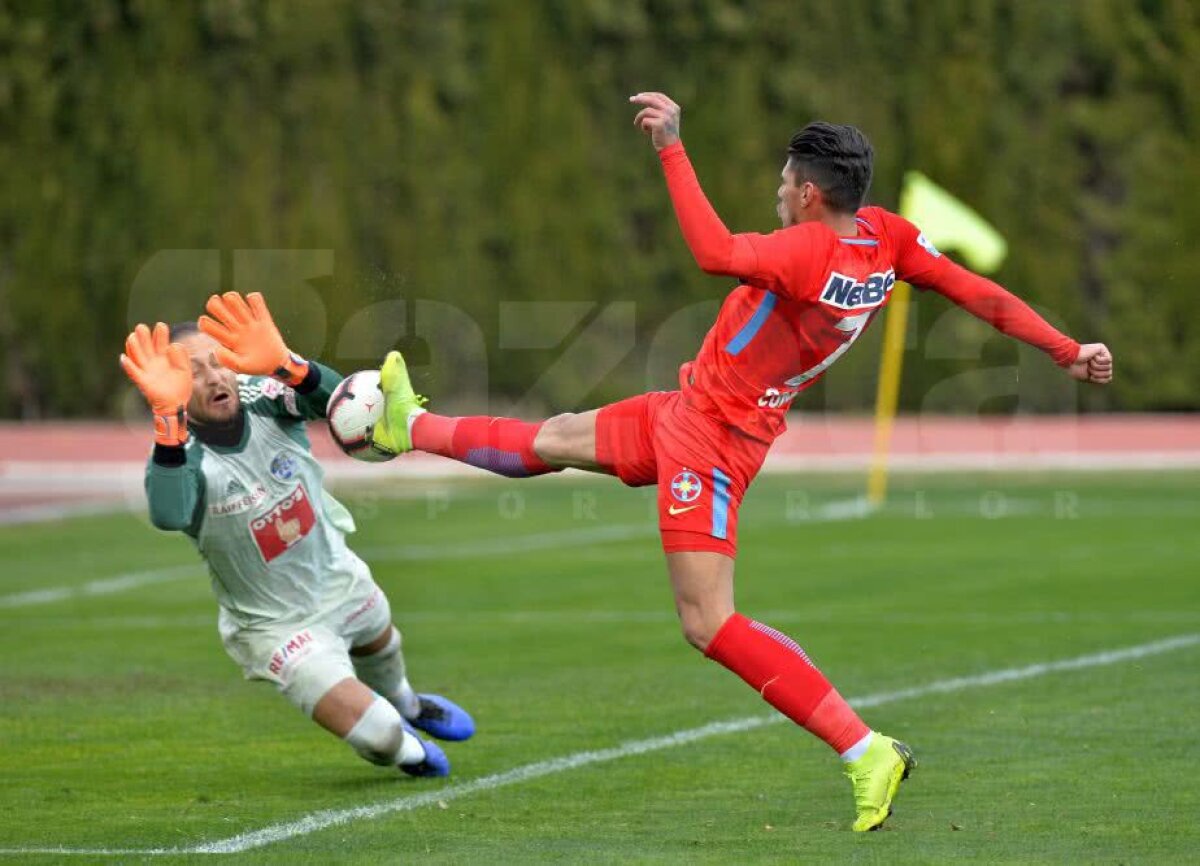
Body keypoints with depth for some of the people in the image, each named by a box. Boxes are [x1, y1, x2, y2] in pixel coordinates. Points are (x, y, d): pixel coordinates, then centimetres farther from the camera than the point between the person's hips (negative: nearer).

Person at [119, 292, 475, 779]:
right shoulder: (180, 456, -30)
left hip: (335, 574, 5)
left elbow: (332, 400, -42)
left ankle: (406, 705, 72)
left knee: (381, 646, 35)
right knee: (379, 738, -13)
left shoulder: (264, 401, -20)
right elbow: (168, 516, -55)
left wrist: (282, 364, -63)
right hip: (276, 626, -5)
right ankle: (407, 752, 25)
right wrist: (167, 415, -66)